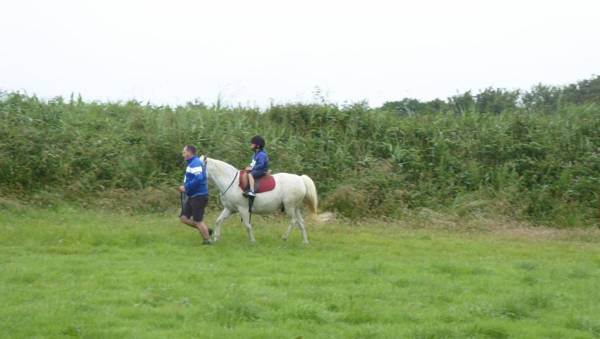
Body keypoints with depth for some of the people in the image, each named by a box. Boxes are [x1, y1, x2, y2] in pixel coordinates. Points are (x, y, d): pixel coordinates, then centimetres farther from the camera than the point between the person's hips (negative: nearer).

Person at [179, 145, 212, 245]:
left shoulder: (195, 163, -17)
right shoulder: (192, 163, 16)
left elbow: (198, 179, -30)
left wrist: (186, 188, -22)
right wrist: (185, 187, 10)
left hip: (198, 196, -10)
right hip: (192, 196, 10)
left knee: (198, 221, -3)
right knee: (184, 218, 10)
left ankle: (207, 240, 9)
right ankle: (206, 231, 18)